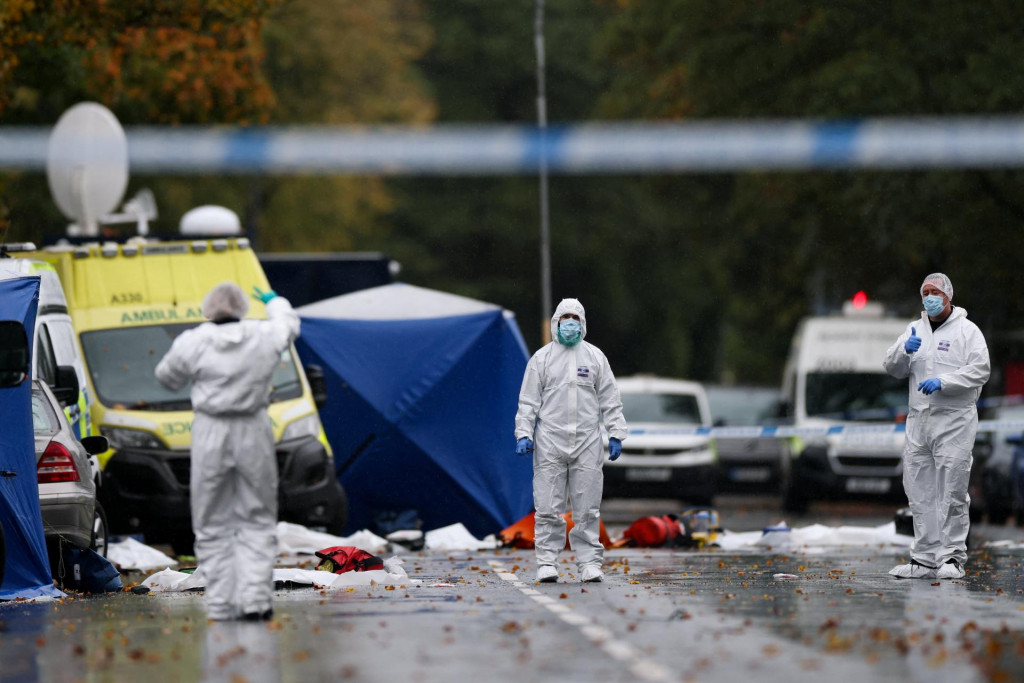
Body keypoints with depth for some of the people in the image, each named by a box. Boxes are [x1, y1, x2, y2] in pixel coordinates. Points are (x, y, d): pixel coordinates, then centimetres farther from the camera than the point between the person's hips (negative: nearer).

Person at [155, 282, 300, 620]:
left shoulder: (191, 343, -6)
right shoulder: (264, 336, 0)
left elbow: (168, 377, 10)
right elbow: (289, 323, 24)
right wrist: (274, 301, 45)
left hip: (210, 435, -1)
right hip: (254, 433, 1)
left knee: (213, 524, 6)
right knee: (257, 521, 8)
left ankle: (221, 604, 1)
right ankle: (255, 600, -4)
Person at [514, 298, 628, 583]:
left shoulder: (595, 357, 9)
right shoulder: (542, 358, 6)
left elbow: (610, 399, 11)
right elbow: (529, 400, 5)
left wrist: (616, 434, 4)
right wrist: (523, 434, -4)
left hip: (587, 442, 1)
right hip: (550, 441, -1)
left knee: (587, 509, 1)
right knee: (548, 507, -3)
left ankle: (590, 562, 4)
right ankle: (547, 562, 1)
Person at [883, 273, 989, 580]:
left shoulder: (967, 330, 0)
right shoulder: (914, 330, 17)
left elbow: (980, 371, -10)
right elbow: (892, 368, 12)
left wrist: (943, 382, -20)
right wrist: (905, 351, -9)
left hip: (954, 421, -5)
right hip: (918, 419, 6)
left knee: (952, 492, -7)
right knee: (920, 491, 4)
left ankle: (952, 557, -4)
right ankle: (924, 559, 9)